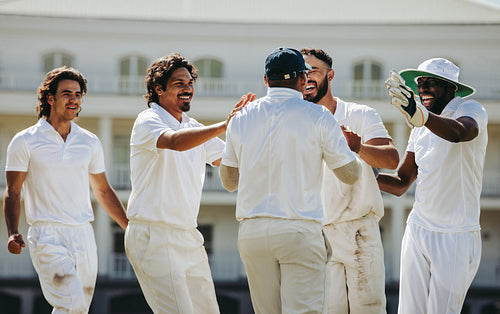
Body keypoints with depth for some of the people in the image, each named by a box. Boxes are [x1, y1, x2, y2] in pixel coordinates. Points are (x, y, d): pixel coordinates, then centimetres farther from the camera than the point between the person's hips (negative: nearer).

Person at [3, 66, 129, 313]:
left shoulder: (90, 142, 11)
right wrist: (13, 234, -16)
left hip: (84, 236, 5)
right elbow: (12, 193, 0)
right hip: (47, 237, -5)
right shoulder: (25, 142, -1)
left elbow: (103, 191, 21)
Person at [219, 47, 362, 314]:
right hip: (299, 231, -4)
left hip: (251, 232, 4)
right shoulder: (317, 117, -1)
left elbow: (229, 181, 17)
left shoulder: (241, 118, 9)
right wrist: (351, 145, 26)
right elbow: (350, 174, 5)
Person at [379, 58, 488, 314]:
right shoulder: (421, 129, 14)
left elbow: (459, 132, -34)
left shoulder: (471, 110, -7)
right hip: (417, 232, 6)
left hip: (456, 237, -6)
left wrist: (419, 114, -54)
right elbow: (400, 184, 17)